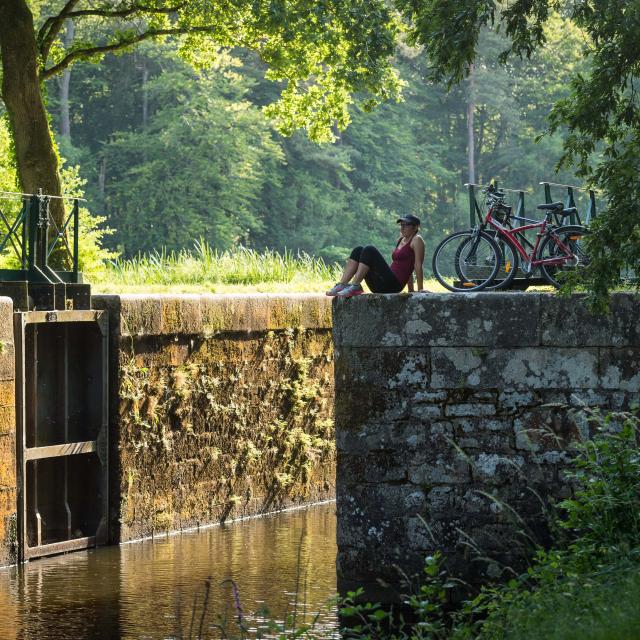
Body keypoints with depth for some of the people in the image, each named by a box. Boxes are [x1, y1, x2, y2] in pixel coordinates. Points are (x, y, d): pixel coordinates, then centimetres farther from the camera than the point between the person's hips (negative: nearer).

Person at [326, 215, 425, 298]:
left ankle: (355, 286, -30)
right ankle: (341, 285, -14)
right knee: (358, 251, 1)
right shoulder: (401, 240, 24)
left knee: (369, 250, -22)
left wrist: (420, 290, -10)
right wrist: (411, 290, 25)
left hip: (392, 285, -9)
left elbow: (418, 265, -6)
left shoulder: (416, 240, -1)